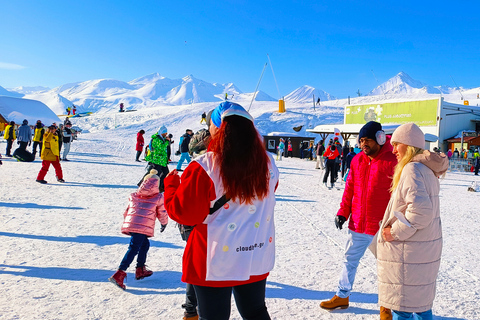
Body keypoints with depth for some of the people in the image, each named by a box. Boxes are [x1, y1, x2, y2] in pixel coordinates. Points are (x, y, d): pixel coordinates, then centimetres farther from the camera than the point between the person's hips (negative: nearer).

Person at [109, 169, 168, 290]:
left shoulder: (134, 196, 22)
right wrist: (164, 223, 36)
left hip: (129, 224, 6)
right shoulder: (158, 197, 11)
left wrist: (127, 221, 43)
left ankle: (140, 270, 30)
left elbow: (127, 211, 26)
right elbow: (162, 212, 18)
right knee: (133, 248, -9)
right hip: (143, 227, -6)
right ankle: (119, 274, -19)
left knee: (145, 244, 23)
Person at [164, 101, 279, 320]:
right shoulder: (267, 163, -4)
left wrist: (171, 184, 3)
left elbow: (182, 212, -15)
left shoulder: (204, 168, -21)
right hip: (258, 257, 5)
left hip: (216, 261, -5)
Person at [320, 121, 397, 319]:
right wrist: (343, 212, 3)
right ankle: (342, 297, 34)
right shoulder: (357, 160, 3)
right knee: (349, 261, 16)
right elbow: (349, 189, 9)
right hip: (358, 224, 5)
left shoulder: (392, 162, -14)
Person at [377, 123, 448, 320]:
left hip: (408, 252, -10)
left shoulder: (412, 169, -18)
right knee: (421, 303, 22)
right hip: (427, 249, 10)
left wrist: (396, 232, -19)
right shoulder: (428, 169, 12)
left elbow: (421, 210, -29)